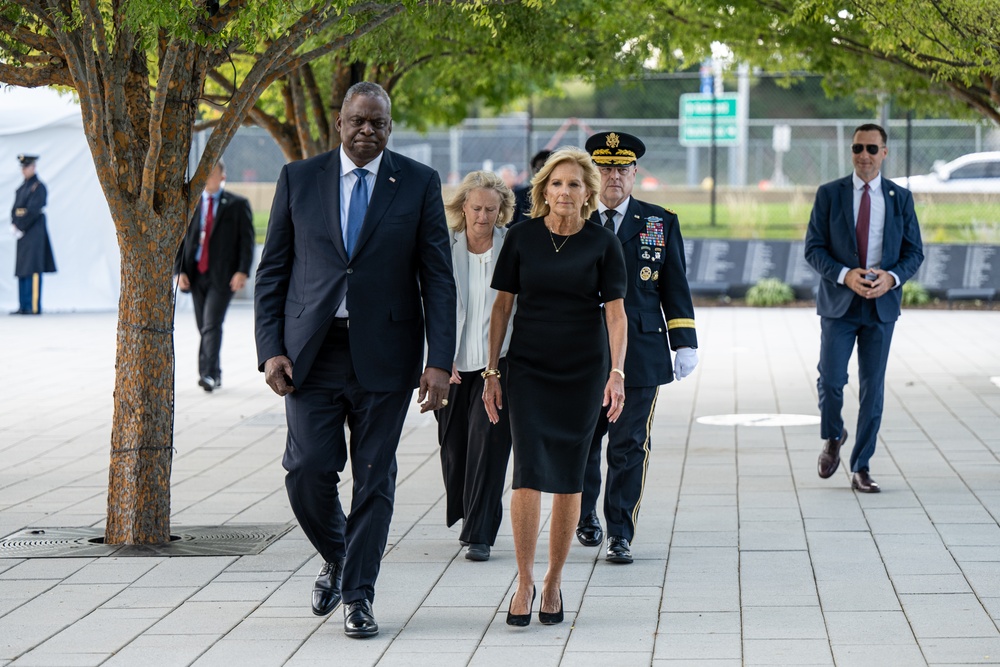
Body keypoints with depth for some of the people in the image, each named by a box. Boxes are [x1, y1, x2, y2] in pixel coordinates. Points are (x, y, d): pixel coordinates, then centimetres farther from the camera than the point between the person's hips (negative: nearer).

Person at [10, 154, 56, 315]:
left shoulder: (38, 187, -8)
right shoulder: (21, 188, 17)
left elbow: (33, 211, -15)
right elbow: (15, 209, 13)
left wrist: (20, 228, -14)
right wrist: (14, 226, -3)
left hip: (34, 232, -8)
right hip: (21, 232, 8)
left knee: (33, 270, -10)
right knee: (21, 271, 7)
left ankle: (34, 307, -11)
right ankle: (23, 306, 9)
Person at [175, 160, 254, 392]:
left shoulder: (237, 205, 2)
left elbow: (246, 240, -2)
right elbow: (181, 240, 12)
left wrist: (242, 271, -13)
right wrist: (180, 271, 1)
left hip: (223, 276, -4)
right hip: (196, 274, 4)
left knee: (212, 323, -16)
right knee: (203, 327, 8)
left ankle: (210, 373, -19)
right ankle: (212, 374, 19)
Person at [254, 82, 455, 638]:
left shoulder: (419, 184, 3)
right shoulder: (299, 179, 5)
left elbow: (438, 279, 1)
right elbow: (273, 272, 7)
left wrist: (440, 362, -8)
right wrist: (272, 350, -3)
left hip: (383, 355, -1)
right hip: (311, 353, 1)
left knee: (375, 477, 2)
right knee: (308, 471, -5)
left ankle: (358, 596, 14)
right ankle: (337, 561, 23)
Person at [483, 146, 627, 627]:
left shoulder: (602, 244, -1)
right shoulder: (522, 237, 0)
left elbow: (615, 313, -2)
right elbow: (502, 306, 5)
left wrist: (616, 373, -13)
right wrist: (491, 373, 3)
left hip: (583, 371, 0)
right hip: (528, 368, 0)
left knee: (568, 479, 4)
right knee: (529, 473, -12)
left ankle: (554, 582, 17)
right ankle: (524, 583, -3)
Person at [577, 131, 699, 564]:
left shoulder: (660, 223, 8)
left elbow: (675, 288, 9)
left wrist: (685, 344, 3)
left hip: (639, 354, -1)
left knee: (629, 446, -4)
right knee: (581, 442, 10)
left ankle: (620, 535, 2)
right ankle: (586, 516, 33)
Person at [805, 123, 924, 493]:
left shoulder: (901, 198, 4)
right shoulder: (829, 194, 1)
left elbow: (914, 252, 5)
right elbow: (814, 248, -2)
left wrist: (892, 278, -15)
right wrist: (845, 275, -18)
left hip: (881, 305, 1)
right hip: (838, 302, -1)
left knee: (872, 387, 2)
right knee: (831, 379, -8)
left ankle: (861, 468, 10)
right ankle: (833, 438, 23)